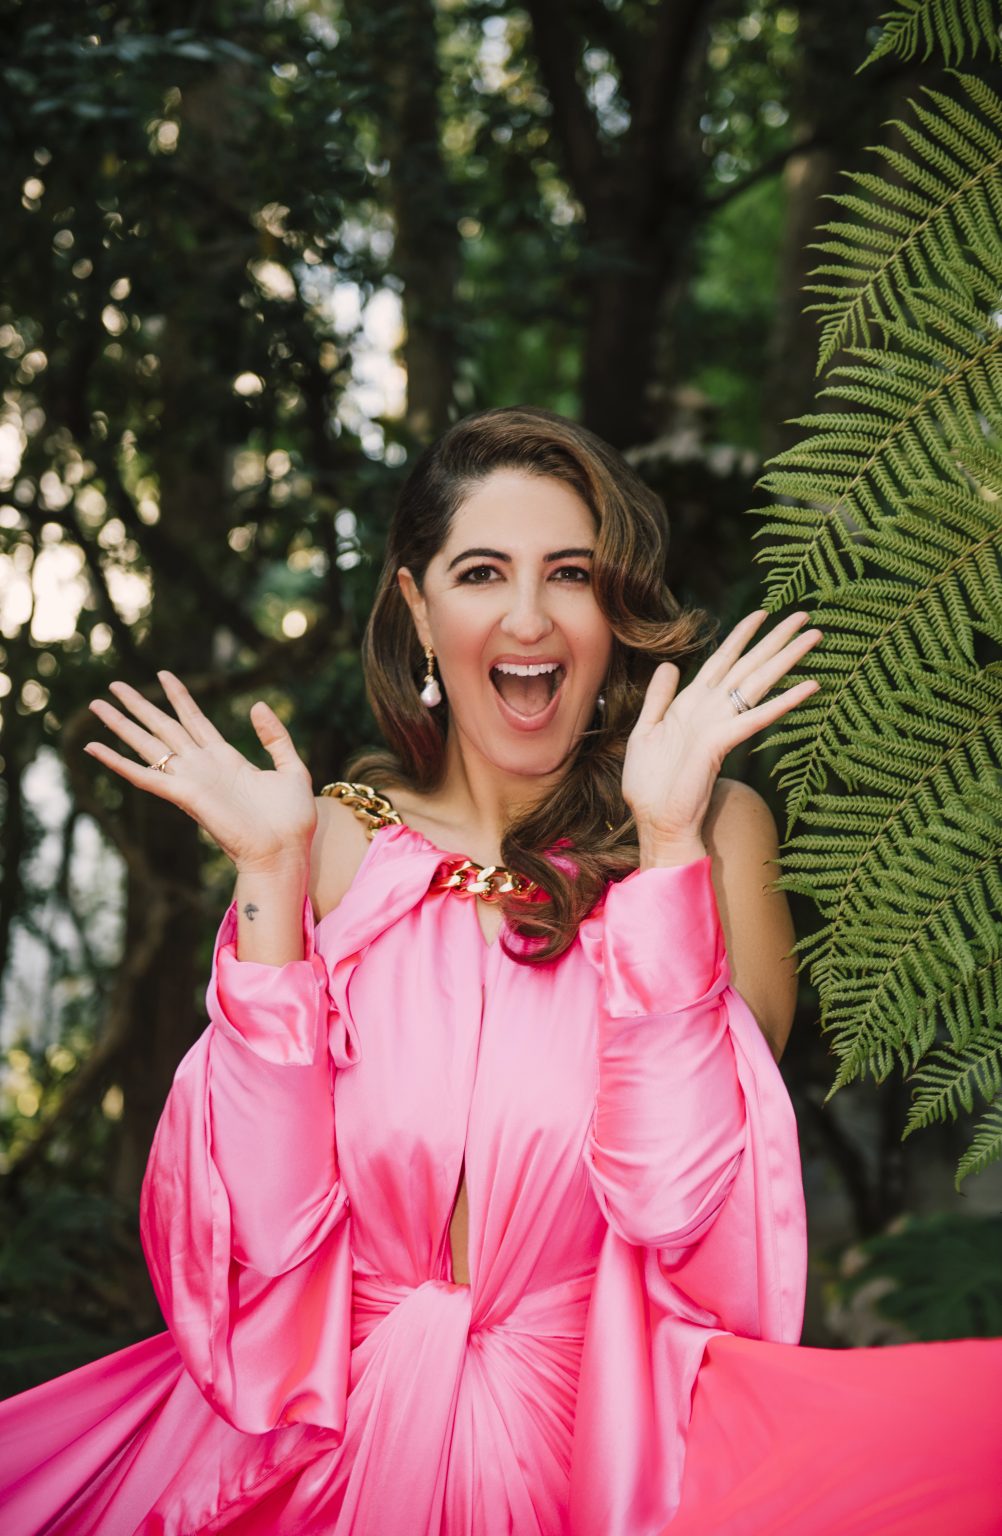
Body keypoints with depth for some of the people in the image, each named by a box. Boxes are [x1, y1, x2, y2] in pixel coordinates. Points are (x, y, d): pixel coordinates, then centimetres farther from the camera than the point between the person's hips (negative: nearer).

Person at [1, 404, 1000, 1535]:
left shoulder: (716, 828, 1)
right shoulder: (340, 838, 4)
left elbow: (678, 1209, -13)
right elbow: (270, 1232, -7)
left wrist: (668, 841, -15)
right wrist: (271, 874, -9)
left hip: (611, 1436, 1)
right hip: (335, 1433, -1)